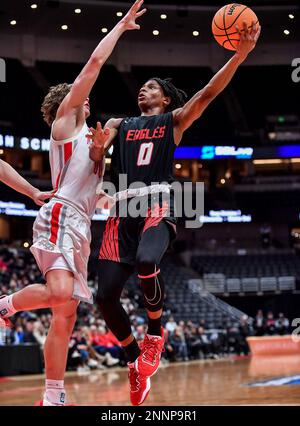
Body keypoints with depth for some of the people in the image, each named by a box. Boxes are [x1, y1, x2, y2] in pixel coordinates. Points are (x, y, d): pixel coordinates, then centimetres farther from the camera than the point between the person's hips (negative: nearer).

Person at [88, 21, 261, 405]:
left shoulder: (174, 120, 15)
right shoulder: (119, 124, 23)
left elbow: (208, 93, 1)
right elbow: (95, 154, 8)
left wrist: (241, 54, -12)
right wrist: (96, 143, -17)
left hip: (156, 204, -4)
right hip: (123, 209, 4)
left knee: (146, 261, -35)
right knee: (105, 295, -7)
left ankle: (155, 331, -8)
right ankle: (136, 361, 14)